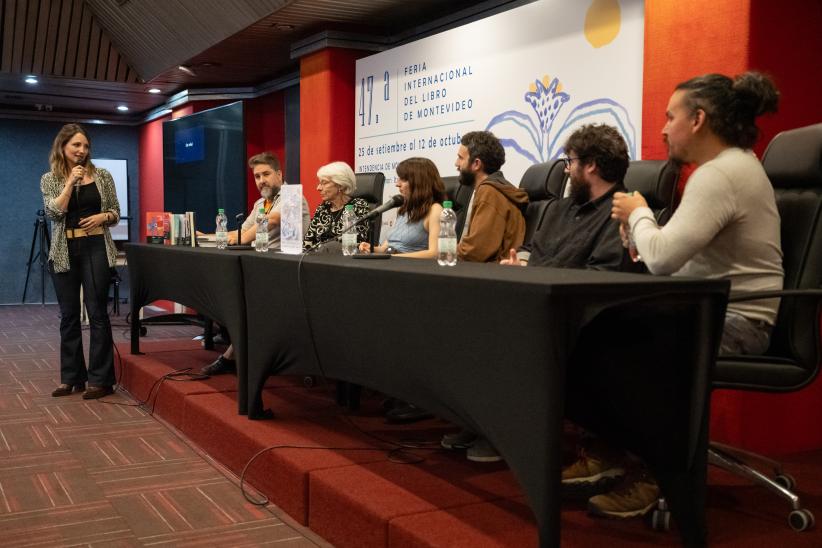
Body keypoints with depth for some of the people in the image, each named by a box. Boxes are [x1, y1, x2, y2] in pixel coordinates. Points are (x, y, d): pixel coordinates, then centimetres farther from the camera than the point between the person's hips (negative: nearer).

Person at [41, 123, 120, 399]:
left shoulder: (102, 176, 5)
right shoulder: (49, 179, 5)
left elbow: (116, 213, 9)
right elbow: (54, 212, -9)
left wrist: (103, 216, -11)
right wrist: (70, 182, -12)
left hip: (96, 248, -1)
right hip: (64, 251, 2)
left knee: (97, 312, -2)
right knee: (68, 315, 8)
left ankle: (101, 379, 3)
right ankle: (71, 377, 17)